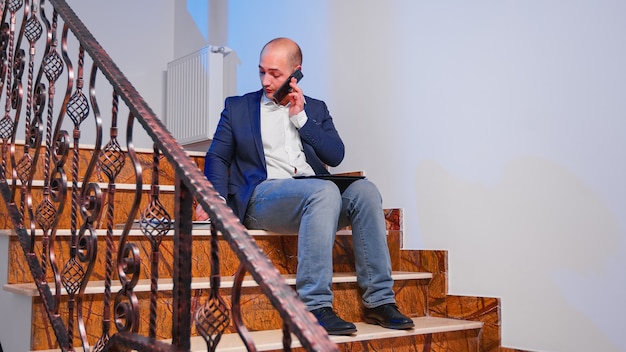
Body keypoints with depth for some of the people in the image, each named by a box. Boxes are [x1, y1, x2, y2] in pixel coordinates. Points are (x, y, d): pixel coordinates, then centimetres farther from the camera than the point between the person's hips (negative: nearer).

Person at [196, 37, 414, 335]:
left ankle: (379, 301, -22)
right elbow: (217, 157, 9)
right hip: (262, 196, -3)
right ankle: (315, 307, -36)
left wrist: (300, 117, 0)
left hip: (317, 194, 4)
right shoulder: (237, 107, 17)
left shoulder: (315, 109, 21)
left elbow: (335, 156, 7)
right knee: (325, 190, -34)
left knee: (364, 189, -26)